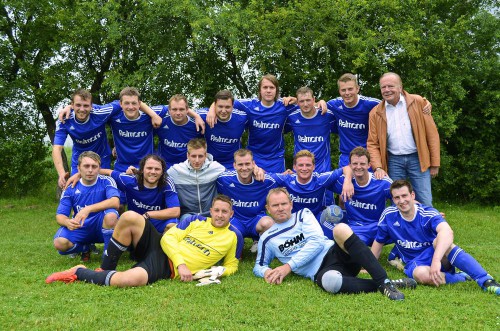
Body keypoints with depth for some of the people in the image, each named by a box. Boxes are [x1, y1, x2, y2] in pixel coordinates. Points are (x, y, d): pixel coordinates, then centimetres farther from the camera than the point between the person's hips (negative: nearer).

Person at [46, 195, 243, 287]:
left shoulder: (234, 236, 3)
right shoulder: (196, 221, 7)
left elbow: (231, 266, 12)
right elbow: (168, 238, 0)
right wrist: (181, 263, -16)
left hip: (167, 269, -3)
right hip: (159, 248, 3)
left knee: (131, 279, -36)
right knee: (130, 217, -25)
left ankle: (79, 274, -9)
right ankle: (105, 270, -7)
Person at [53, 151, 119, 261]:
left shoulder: (106, 182, -9)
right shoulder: (71, 188, -2)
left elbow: (115, 202, -28)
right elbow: (60, 216, -4)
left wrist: (88, 209, -39)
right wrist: (67, 222, -29)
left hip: (102, 227, -2)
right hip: (80, 229, 3)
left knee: (111, 215, -35)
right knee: (59, 243, -26)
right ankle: (86, 247, 8)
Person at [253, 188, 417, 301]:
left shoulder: (303, 214, 13)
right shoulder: (267, 239, 15)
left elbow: (317, 242, -2)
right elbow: (259, 265, 25)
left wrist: (289, 266, -10)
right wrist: (266, 272, -3)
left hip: (334, 253, 2)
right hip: (320, 272, -1)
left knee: (341, 229, -35)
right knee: (330, 281, -43)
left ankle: (384, 282, -33)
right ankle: (380, 287, -22)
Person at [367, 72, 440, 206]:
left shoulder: (418, 102, -3)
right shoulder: (375, 113, 2)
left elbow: (432, 133, -1)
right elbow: (372, 143, 3)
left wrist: (434, 163, -2)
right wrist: (378, 167, -12)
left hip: (418, 159, -1)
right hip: (393, 161, 2)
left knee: (425, 203, 0)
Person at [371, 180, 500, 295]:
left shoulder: (427, 213, -16)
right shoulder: (389, 215, -6)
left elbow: (447, 232, -37)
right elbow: (378, 242, 9)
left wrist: (436, 260, -51)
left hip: (439, 257, -1)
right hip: (415, 263, 2)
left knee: (439, 241, -38)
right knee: (422, 274, -37)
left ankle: (485, 280, -39)